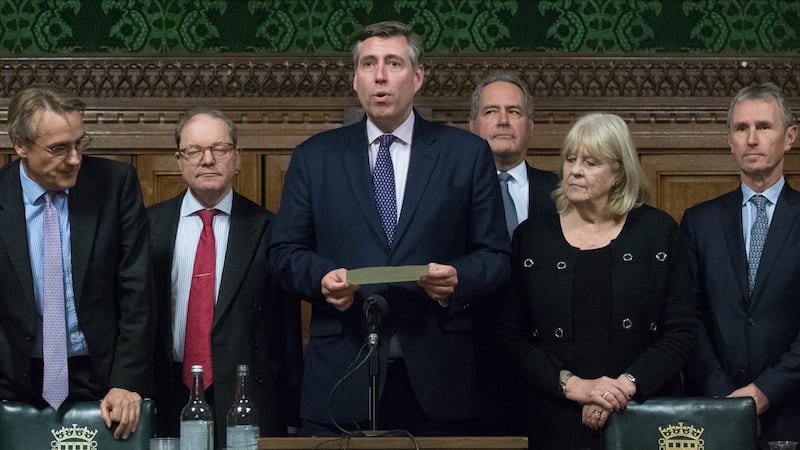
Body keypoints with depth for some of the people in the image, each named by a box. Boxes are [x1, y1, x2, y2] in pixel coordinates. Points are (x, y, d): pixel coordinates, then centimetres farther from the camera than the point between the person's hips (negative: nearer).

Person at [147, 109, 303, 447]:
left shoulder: (267, 229, 2)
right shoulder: (150, 225, 7)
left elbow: (287, 331, 3)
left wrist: (292, 413, 0)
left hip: (248, 401, -1)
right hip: (168, 401, 1)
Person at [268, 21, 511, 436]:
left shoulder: (467, 154, 6)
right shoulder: (315, 157, 9)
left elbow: (494, 256, 5)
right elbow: (286, 251, 9)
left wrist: (458, 279, -15)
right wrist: (322, 277, -12)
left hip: (435, 376, 0)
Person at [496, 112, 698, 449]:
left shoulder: (658, 231, 1)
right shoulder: (532, 235, 3)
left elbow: (682, 329, -2)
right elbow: (511, 334, 0)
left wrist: (627, 384, -15)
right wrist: (571, 384, -13)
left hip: (644, 418, -1)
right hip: (558, 422, 1)